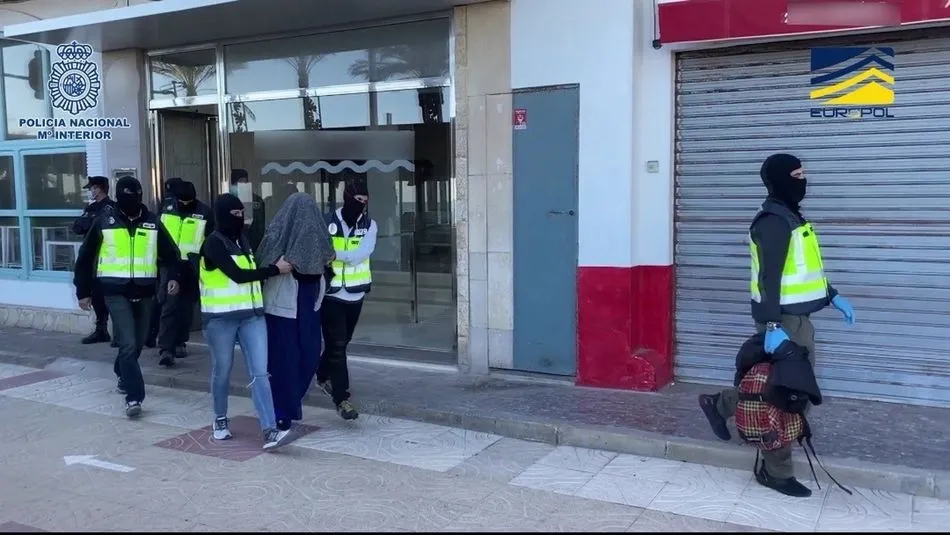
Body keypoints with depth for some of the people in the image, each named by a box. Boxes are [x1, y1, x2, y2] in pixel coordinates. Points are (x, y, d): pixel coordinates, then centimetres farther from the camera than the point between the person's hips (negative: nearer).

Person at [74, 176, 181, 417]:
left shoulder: (152, 222, 4)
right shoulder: (104, 222, -1)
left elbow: (170, 252, 10)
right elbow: (85, 258, 6)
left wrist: (173, 277, -8)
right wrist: (83, 291, 4)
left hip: (144, 291, 3)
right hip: (116, 292, -3)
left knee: (137, 342, 16)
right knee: (128, 344, -13)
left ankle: (123, 376, 43)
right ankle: (134, 396, -11)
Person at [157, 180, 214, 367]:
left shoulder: (204, 212, -4)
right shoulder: (166, 207, 3)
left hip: (192, 267, 0)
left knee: (186, 307, 11)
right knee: (169, 305, -9)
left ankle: (179, 342, 27)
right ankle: (166, 349, -11)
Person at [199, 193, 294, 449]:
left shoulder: (243, 239, 12)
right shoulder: (214, 243, -11)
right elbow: (237, 275, -19)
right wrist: (276, 269, -13)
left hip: (252, 315, 5)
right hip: (220, 318, -5)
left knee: (259, 372, -4)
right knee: (222, 371, 9)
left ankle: (269, 431, -9)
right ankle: (220, 420, 32)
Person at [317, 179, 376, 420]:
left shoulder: (369, 225, -2)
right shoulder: (328, 223, -10)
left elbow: (360, 254, -16)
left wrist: (333, 254, -22)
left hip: (355, 294, 4)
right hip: (332, 294, -4)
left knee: (341, 343, 20)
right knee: (337, 346, -5)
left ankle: (323, 376, 45)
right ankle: (341, 398, 1)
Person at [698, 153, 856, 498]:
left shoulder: (790, 217, 15)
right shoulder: (774, 221, -17)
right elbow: (769, 277, -25)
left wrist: (833, 296, 22)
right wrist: (772, 326, -30)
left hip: (796, 316, 10)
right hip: (784, 319, -10)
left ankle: (720, 404, 26)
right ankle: (776, 472, 10)